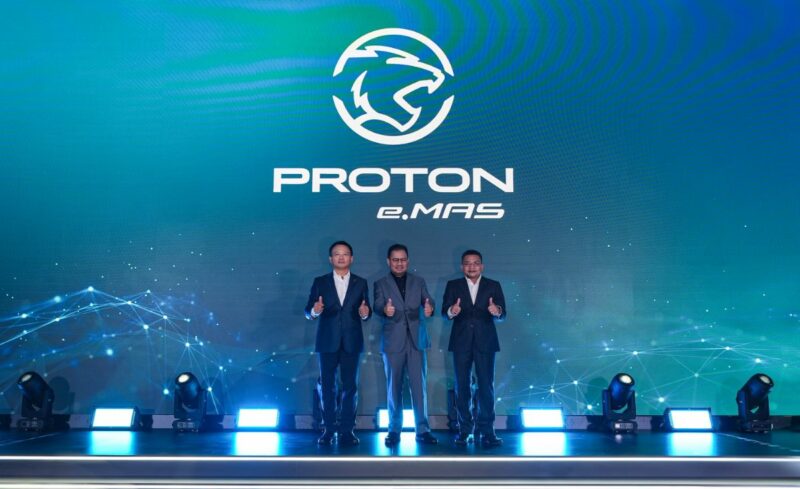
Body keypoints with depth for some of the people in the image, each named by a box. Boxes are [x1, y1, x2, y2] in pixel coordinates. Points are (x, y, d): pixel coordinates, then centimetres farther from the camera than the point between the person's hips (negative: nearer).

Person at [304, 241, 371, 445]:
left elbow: (366, 313, 5)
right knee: (327, 386, 5)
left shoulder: (360, 283, 7)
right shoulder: (320, 282, 5)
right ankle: (329, 430, 13)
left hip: (351, 342, 0)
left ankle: (347, 430, 9)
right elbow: (308, 311, 0)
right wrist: (315, 311, -23)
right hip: (327, 342, 0)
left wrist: (365, 313, -18)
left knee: (350, 386, 2)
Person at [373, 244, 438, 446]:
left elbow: (428, 302, 1)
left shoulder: (419, 282, 13)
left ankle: (422, 430, 5)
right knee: (394, 387, 6)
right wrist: (385, 310, -31)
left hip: (416, 340, 1)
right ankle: (394, 430, 15)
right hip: (393, 341, -1)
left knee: (419, 385, -1)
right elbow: (377, 306, -7)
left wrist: (429, 308, -24)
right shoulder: (381, 284, 7)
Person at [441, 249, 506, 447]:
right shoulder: (453, 286, 6)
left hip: (485, 342, -1)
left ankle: (486, 429, 5)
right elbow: (444, 312, -3)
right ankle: (465, 428, 17)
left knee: (486, 386, -2)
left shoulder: (493, 286, 5)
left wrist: (496, 311, -25)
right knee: (462, 386, 6)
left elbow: (502, 315, -2)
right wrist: (451, 311, -26)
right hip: (461, 342, 1)